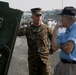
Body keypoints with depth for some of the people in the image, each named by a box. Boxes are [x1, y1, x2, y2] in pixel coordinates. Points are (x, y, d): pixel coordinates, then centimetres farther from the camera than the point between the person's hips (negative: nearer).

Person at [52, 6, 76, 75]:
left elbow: (68, 49, -24)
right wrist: (55, 29, -4)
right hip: (62, 64, 7)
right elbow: (54, 47, -5)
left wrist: (60, 45, -1)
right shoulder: (64, 33, 6)